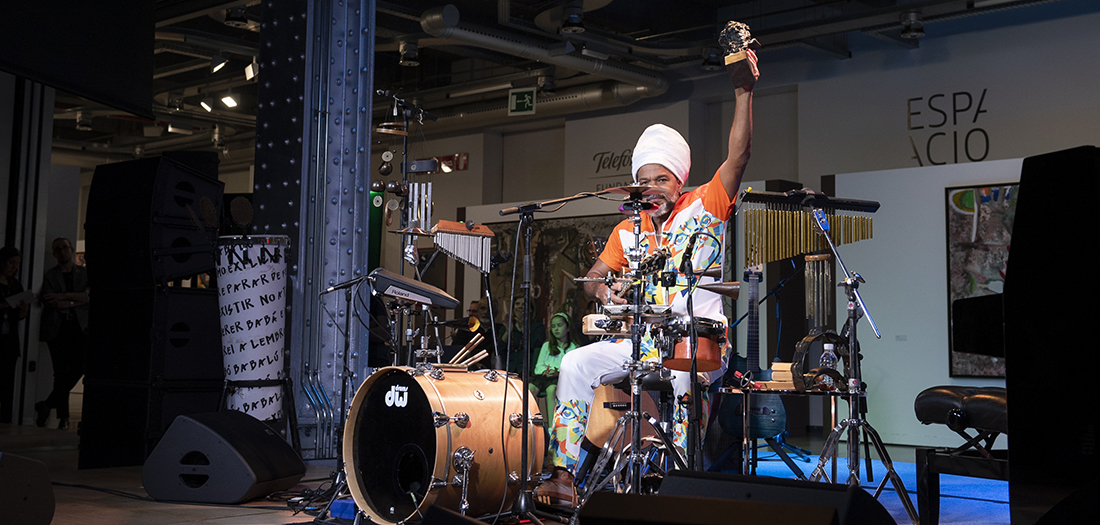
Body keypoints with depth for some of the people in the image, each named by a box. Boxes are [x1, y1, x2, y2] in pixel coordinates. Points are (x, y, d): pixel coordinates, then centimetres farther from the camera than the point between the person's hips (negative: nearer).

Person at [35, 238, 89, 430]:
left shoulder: (84, 273, 12)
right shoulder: (50, 275, 11)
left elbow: (89, 295, -6)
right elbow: (48, 300, -5)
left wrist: (64, 296, -14)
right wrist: (75, 301, -10)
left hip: (78, 327, 0)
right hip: (56, 328, 0)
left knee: (78, 367, -10)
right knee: (60, 372, -3)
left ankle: (47, 405, 7)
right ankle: (63, 415, 4)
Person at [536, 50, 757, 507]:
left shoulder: (705, 207, 1)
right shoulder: (627, 232, 15)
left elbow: (738, 157, -12)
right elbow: (592, 278, 18)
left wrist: (744, 93, -22)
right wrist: (605, 289, -7)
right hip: (641, 339, 5)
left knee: (670, 376, -36)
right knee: (576, 363, -15)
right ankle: (564, 474, -15)